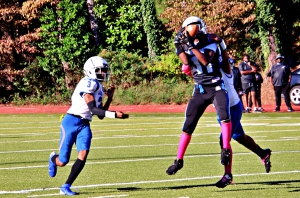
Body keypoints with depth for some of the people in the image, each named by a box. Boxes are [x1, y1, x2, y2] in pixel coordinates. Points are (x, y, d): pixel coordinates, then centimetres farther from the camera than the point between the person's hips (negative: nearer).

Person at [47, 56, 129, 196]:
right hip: (71, 122, -8)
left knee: (83, 155, -15)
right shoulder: (89, 83, -14)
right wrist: (114, 115, -24)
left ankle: (66, 187, -7)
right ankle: (53, 159, 38)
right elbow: (93, 109, -21)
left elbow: (101, 115, 17)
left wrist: (109, 98, 9)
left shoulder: (99, 88, 15)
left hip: (84, 125, 8)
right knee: (63, 162, -1)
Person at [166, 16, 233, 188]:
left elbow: (205, 60, -20)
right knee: (188, 125, 2)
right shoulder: (187, 46, 5)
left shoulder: (210, 43, -3)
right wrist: (179, 47, -21)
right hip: (200, 90, 3)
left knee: (224, 115, -28)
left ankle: (226, 150, -23)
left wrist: (192, 46, -24)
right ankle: (179, 160, 10)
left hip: (216, 87, -3)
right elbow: (187, 63, -13)